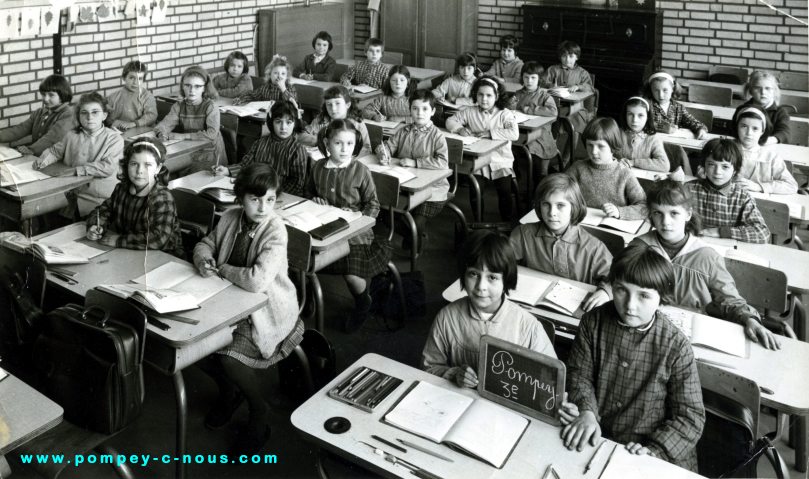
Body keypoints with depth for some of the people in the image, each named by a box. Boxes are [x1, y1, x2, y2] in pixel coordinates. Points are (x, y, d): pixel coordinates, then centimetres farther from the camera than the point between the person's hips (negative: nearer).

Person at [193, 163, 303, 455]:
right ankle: (229, 392, 23)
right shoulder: (231, 218, -1)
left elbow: (257, 280, -33)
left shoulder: (275, 231, -23)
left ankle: (259, 412, 6)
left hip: (266, 310, -7)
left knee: (229, 358, -26)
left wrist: (222, 269, -17)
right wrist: (203, 259, -10)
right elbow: (205, 244, 15)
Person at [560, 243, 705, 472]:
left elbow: (690, 417, -7)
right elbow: (579, 374, 2)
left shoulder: (676, 347, -11)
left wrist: (654, 452, -19)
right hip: (594, 442, 1)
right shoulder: (593, 322, -4)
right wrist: (586, 411, -17)